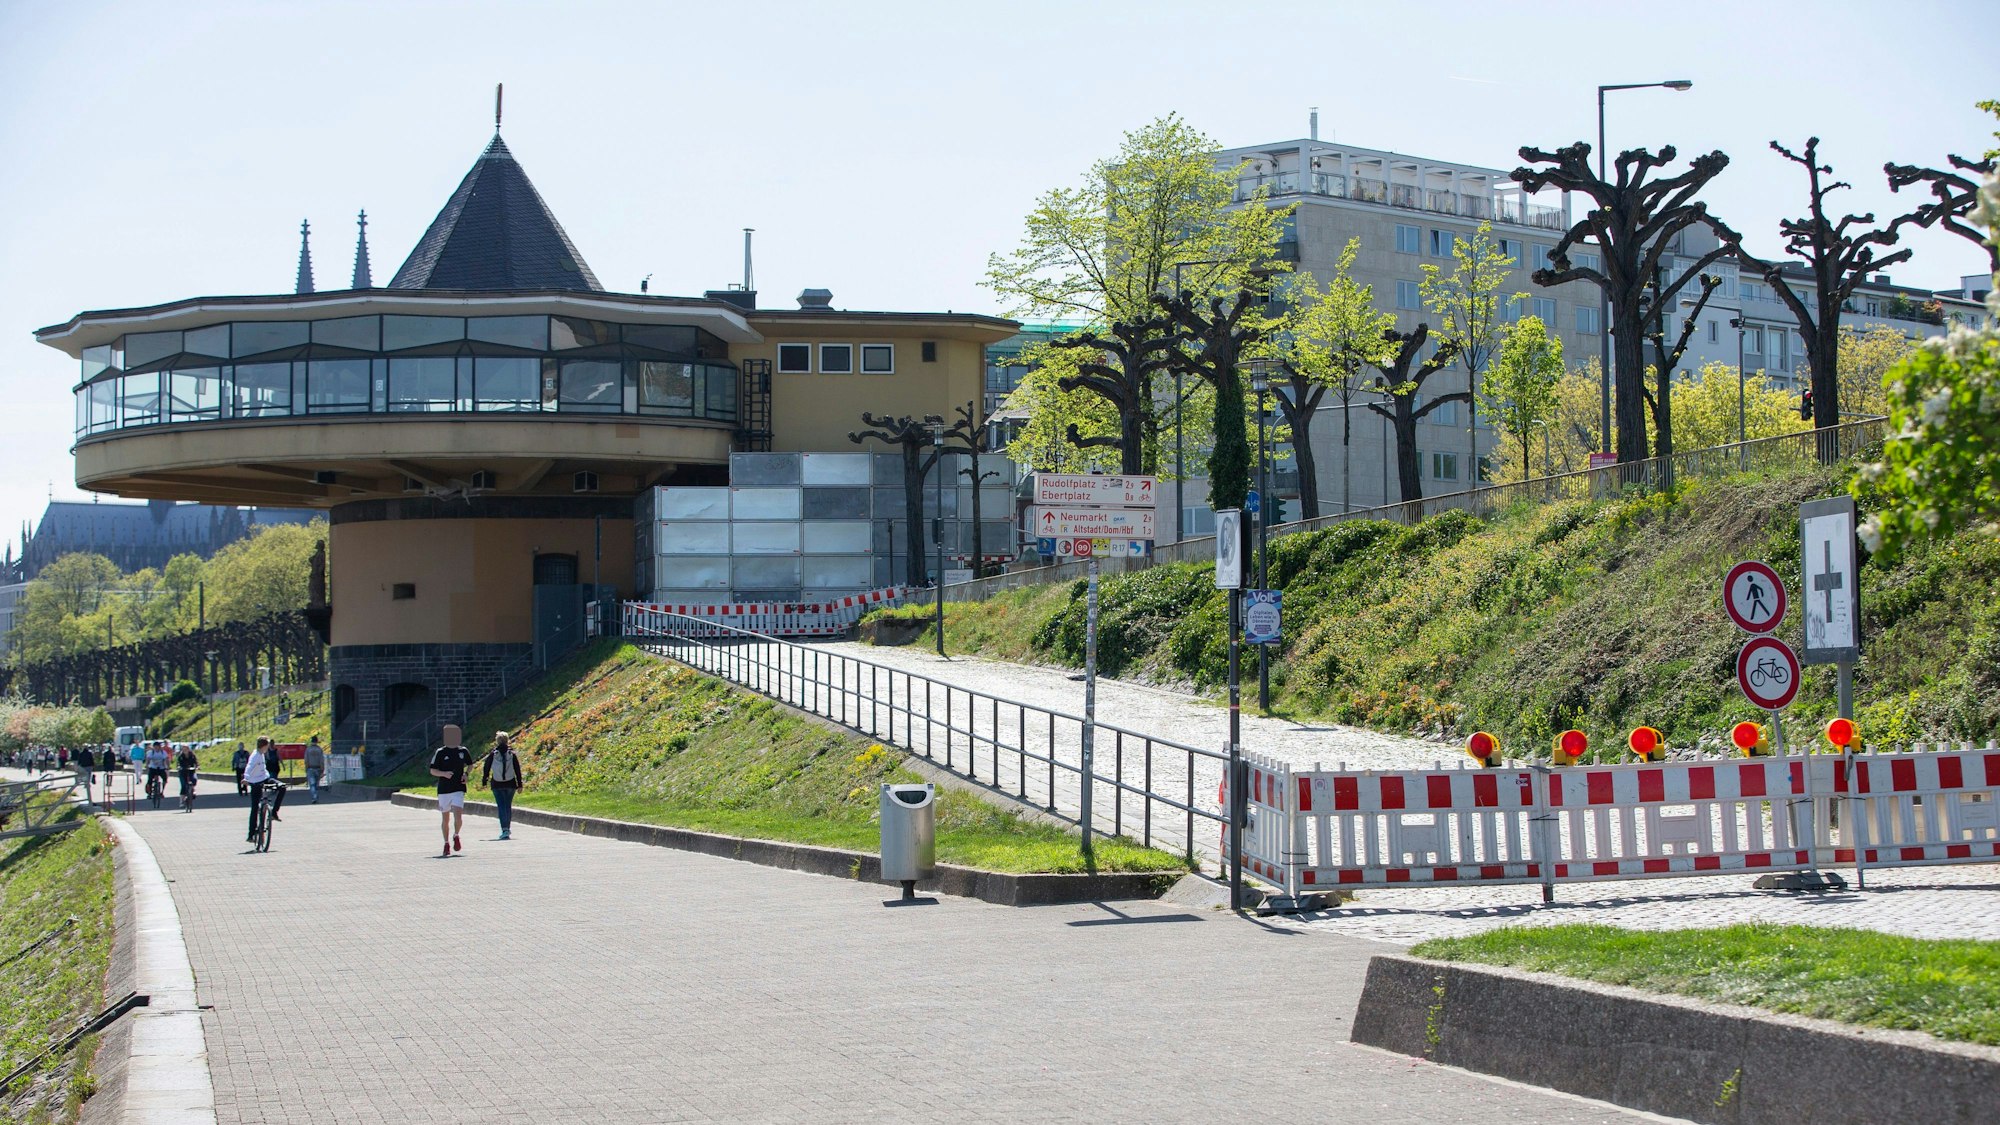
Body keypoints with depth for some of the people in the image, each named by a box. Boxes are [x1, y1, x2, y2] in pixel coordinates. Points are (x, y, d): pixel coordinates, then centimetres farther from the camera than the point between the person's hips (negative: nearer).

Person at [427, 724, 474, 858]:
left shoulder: (463, 752, 5)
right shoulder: (440, 752, -2)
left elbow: (470, 765, 21)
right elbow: (432, 771, 0)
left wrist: (466, 774, 1)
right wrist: (444, 773, -19)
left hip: (458, 789, 0)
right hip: (443, 790, 0)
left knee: (458, 817, -15)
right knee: (445, 819, 8)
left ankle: (456, 836, 13)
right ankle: (447, 844, 24)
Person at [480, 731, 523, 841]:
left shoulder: (492, 754, -3)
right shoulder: (512, 754, -1)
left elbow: (486, 768, 2)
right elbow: (517, 769, -1)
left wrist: (484, 781, 14)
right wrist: (519, 784, 4)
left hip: (497, 784, -2)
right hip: (510, 784, 2)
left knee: (501, 807, -3)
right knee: (508, 806, 15)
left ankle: (504, 829, -15)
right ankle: (508, 828, 24)